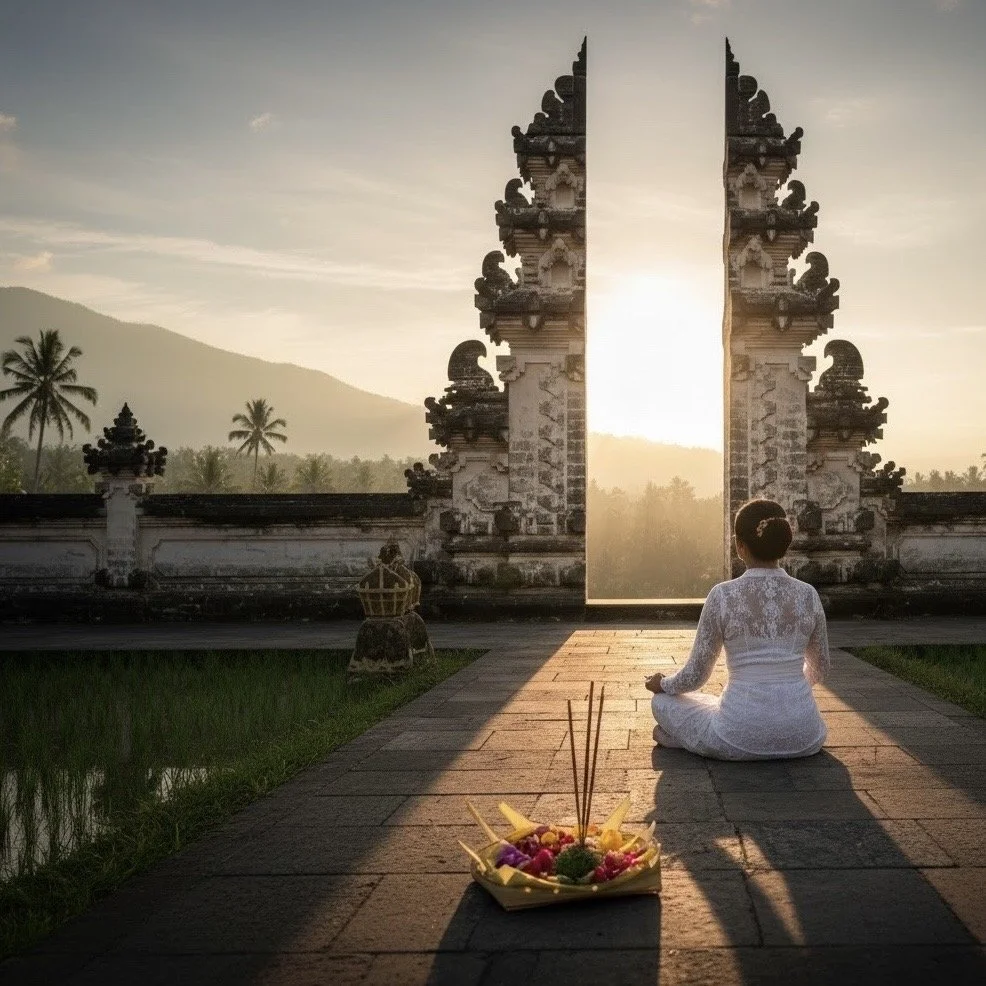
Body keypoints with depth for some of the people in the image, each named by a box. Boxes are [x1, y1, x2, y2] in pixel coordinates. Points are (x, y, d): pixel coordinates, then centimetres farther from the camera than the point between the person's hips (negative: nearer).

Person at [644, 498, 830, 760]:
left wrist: (662, 684, 21)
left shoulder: (722, 596, -9)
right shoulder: (808, 595, 0)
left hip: (741, 738, -2)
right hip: (801, 739, 2)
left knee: (662, 702, 24)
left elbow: (696, 675, -1)